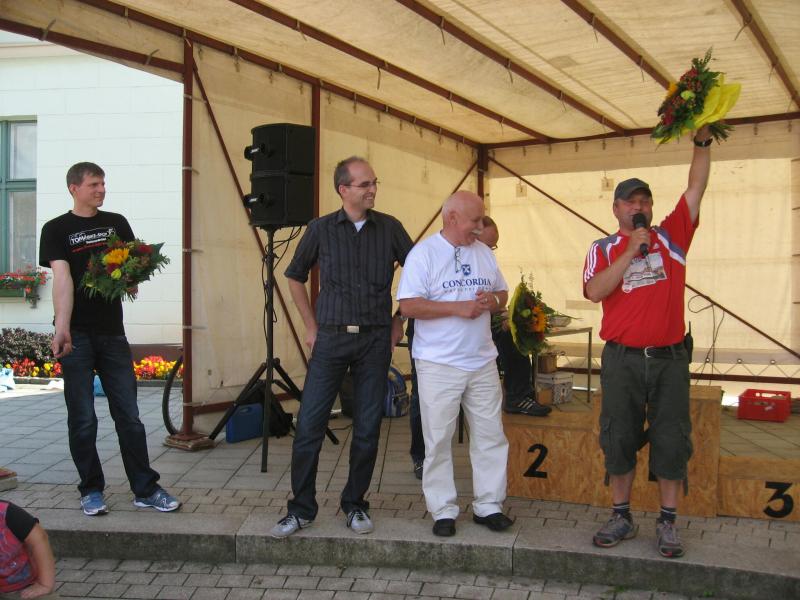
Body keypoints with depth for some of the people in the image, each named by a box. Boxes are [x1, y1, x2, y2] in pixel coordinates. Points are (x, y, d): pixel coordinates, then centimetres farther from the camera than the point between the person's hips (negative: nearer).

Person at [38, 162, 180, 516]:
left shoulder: (116, 223, 12)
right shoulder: (56, 230, 1)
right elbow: (62, 278, -11)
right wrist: (62, 327, -24)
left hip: (112, 333, 3)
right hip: (77, 336, -3)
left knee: (129, 416, 5)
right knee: (83, 420, 3)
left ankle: (145, 490, 11)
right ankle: (91, 491, 16)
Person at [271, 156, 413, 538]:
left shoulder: (389, 228, 2)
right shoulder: (321, 229, 1)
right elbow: (295, 276, 13)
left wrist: (398, 321, 10)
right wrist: (311, 325, 9)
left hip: (375, 339, 1)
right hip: (331, 338, 0)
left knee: (367, 428, 6)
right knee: (309, 425, -2)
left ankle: (355, 505, 21)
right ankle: (301, 509, 11)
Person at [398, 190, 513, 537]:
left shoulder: (484, 253, 11)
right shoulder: (424, 253, -7)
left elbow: (502, 294, 18)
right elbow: (408, 306, -15)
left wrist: (494, 300, -6)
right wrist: (458, 307, -19)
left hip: (483, 362, 6)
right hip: (439, 365, -5)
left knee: (490, 436, 9)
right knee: (438, 440, 2)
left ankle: (488, 505, 21)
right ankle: (443, 510, 14)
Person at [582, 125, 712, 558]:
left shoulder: (671, 236, 7)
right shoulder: (604, 249, 4)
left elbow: (696, 188, 2)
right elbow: (594, 291, -12)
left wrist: (702, 141, -5)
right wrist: (631, 250, -15)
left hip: (669, 358, 1)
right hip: (622, 359, 0)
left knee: (671, 441, 4)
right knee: (619, 439, 7)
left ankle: (667, 523, 16)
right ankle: (622, 518, 21)